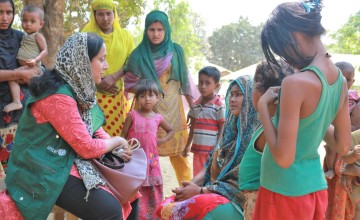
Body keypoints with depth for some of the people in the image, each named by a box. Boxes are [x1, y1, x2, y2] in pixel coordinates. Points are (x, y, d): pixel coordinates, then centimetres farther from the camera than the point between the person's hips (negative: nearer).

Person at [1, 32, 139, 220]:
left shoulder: (78, 87, 3)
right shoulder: (59, 96, -25)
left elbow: (93, 128, 14)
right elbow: (87, 148, -22)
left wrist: (117, 148, -2)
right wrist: (117, 142, -5)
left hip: (67, 160, 10)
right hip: (46, 171, -10)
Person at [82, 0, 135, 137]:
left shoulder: (125, 35, 10)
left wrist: (114, 77, -12)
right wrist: (98, 82, -10)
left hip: (118, 95, 2)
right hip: (92, 93, -1)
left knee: (118, 133, -1)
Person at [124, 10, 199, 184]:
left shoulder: (176, 51, 4)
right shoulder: (139, 54, 2)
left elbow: (185, 81, 8)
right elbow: (130, 82, 8)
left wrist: (193, 107, 8)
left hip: (171, 106, 0)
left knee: (177, 147, 2)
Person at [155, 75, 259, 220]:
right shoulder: (231, 129, 14)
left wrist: (201, 191, -16)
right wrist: (192, 184, -5)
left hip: (236, 200, -8)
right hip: (213, 192, 8)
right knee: (164, 207, -11)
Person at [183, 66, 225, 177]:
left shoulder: (219, 106, -9)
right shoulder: (195, 105, 8)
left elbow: (222, 130, -7)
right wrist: (188, 145, 16)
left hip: (212, 150, -5)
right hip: (197, 149, 5)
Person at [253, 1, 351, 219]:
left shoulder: (295, 83, -24)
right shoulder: (340, 80, 0)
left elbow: (283, 157, -23)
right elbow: (343, 147, 8)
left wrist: (263, 106, -14)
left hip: (285, 192, -7)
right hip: (316, 188, 7)